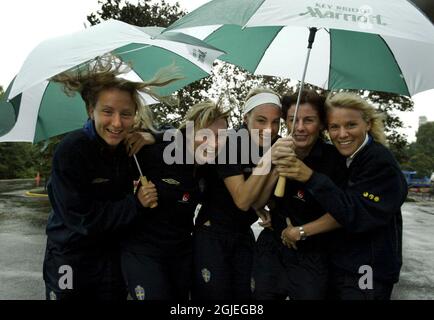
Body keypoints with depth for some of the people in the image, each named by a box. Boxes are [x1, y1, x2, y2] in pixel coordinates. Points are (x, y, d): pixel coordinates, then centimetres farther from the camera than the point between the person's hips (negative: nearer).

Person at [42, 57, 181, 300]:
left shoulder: (132, 146, -7)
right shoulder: (71, 151, -22)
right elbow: (81, 217, -24)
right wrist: (136, 204, -22)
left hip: (114, 258, 4)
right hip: (70, 259, -4)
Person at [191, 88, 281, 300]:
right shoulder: (230, 144, -19)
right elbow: (243, 201, -26)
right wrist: (268, 159, -32)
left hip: (244, 235, 5)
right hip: (212, 234, -5)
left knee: (244, 295, 10)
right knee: (214, 295, 1)